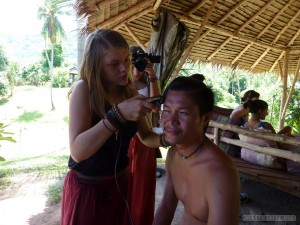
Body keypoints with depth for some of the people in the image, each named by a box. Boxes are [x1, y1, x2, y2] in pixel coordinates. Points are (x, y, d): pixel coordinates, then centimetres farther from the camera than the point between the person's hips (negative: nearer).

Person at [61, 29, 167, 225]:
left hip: (120, 183, 5)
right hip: (86, 188, -4)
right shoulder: (84, 89, -20)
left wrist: (164, 139, -19)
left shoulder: (129, 91, -4)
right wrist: (118, 114, -39)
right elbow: (77, 151, -30)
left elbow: (145, 136, 2)